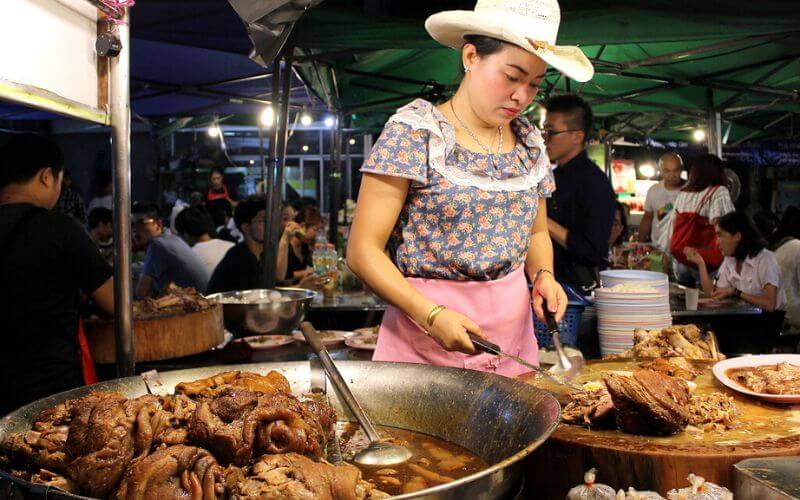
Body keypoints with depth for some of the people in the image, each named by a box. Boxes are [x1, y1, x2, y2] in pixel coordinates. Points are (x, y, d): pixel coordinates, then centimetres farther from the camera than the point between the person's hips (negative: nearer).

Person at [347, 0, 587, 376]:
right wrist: (432, 315, -23)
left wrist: (543, 275, -2)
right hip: (426, 339, -5)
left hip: (514, 327, 5)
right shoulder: (413, 132, -10)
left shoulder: (529, 141, 6)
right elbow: (363, 250, -12)